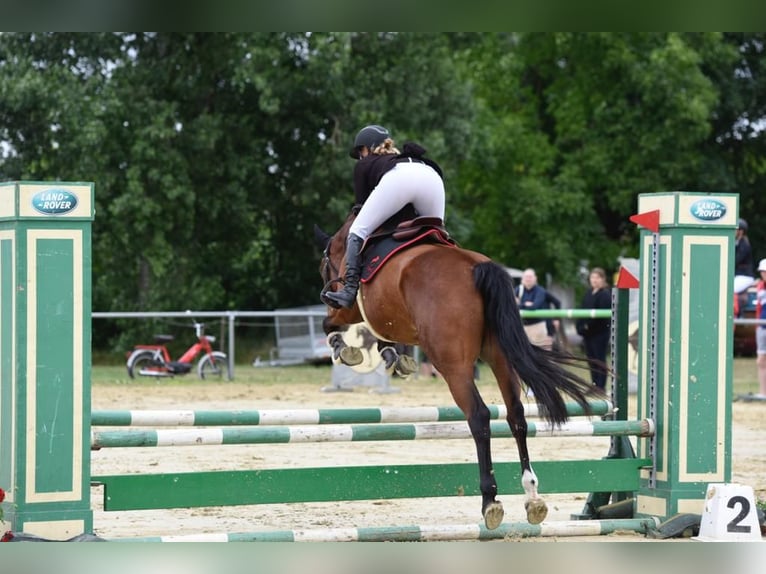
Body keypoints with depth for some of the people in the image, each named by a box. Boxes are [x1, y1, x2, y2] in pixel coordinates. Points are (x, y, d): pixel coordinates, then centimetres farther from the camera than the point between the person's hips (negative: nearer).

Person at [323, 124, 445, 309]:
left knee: (358, 231, 3)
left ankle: (350, 290, -11)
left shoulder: (363, 165, 32)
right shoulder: (402, 157, 46)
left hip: (396, 180, -5)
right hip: (432, 177, 5)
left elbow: (362, 205, 30)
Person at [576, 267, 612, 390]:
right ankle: (594, 385, 19)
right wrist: (580, 326, 3)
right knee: (591, 359, 12)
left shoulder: (605, 294, -11)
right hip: (587, 332, 8)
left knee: (600, 360, -3)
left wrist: (589, 325, -19)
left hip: (600, 332, -8)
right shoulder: (588, 294, 14)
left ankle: (601, 386, 2)